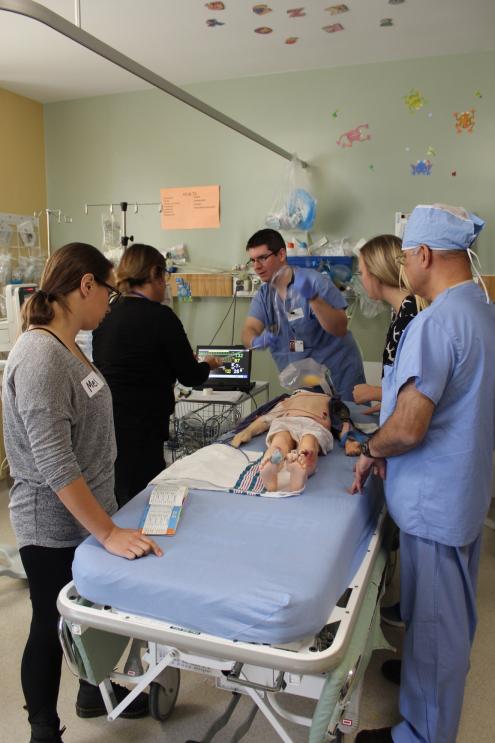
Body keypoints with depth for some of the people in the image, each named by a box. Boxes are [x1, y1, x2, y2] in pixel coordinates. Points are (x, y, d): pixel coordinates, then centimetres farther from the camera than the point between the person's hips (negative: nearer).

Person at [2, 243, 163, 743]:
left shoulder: (66, 346, 4)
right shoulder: (40, 356, -25)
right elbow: (54, 464, -28)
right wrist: (108, 533, -25)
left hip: (85, 516, 9)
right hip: (54, 528, -9)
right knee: (51, 629, 12)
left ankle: (95, 692, 48)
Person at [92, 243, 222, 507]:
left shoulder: (107, 314, 6)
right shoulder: (160, 316, -12)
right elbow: (190, 376, -5)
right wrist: (207, 364, 18)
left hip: (104, 424, 7)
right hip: (138, 431, -7)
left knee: (114, 505, 16)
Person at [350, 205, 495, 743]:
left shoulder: (436, 322, -25)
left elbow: (408, 428, -29)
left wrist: (371, 450, -9)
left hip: (434, 501, -9)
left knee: (433, 621, 8)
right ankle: (438, 687, 50)